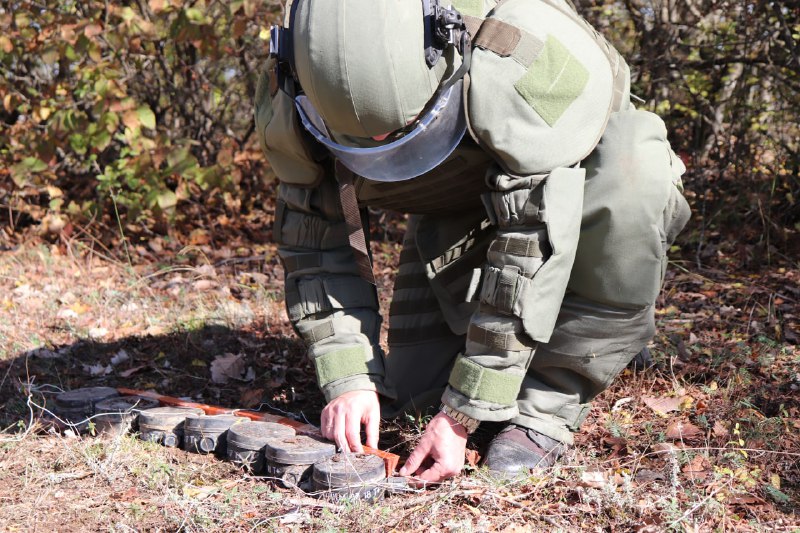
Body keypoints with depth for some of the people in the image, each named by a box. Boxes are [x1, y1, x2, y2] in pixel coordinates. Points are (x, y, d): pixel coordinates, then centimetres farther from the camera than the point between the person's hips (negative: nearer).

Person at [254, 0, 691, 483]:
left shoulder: (525, 75, -43)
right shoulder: (294, 103, -28)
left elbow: (530, 249, -41)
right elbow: (317, 239, -18)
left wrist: (460, 416, -38)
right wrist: (347, 379, -28)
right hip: (456, 206, 4)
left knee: (629, 190, -39)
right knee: (412, 385, -4)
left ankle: (548, 406, -22)